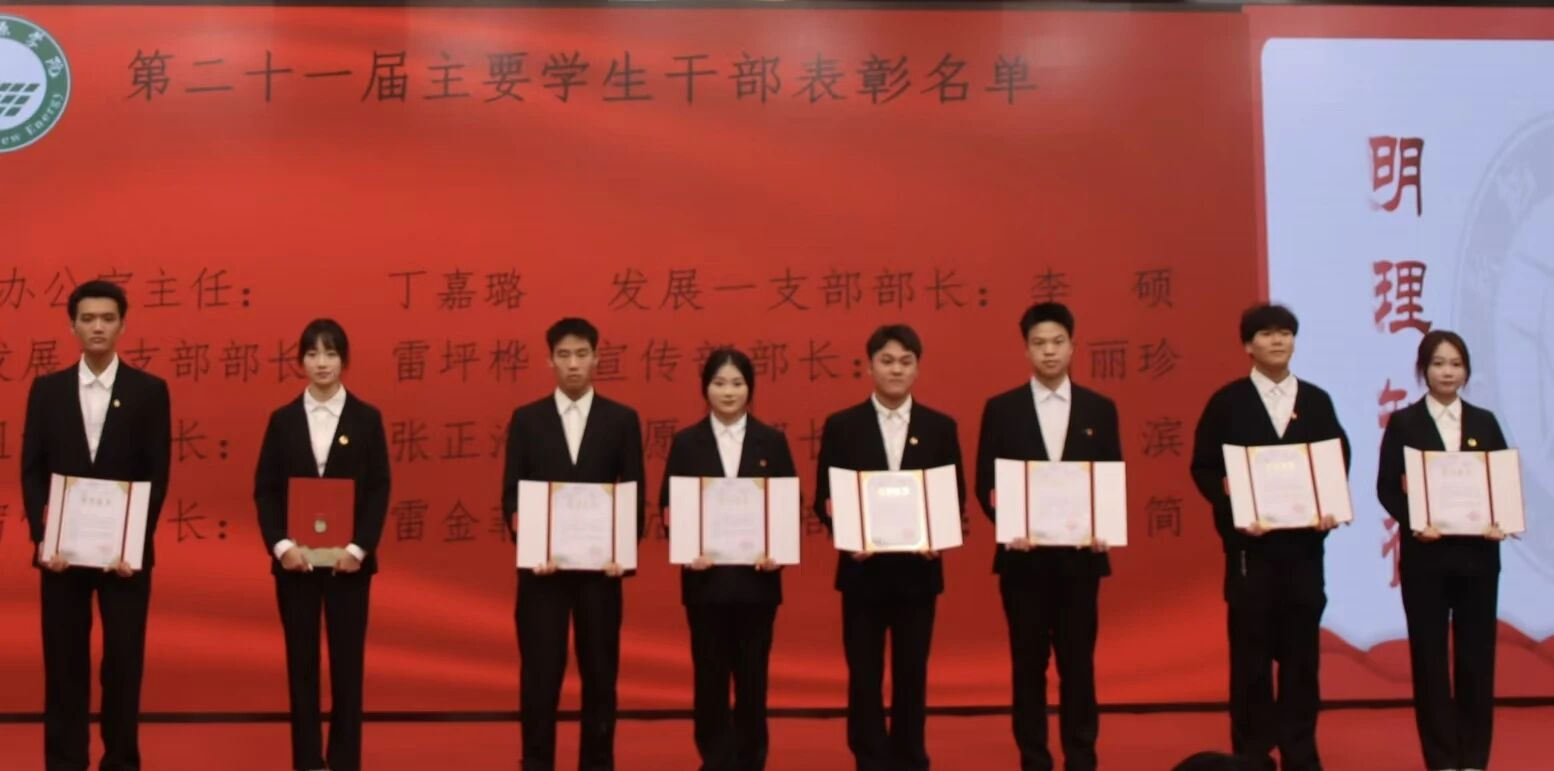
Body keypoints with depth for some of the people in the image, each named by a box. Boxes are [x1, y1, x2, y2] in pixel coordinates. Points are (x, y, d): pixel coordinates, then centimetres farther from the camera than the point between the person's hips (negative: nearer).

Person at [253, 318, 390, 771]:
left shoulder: (367, 418, 2)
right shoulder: (283, 420, 5)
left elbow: (379, 489, -1)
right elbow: (265, 490, 3)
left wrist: (359, 548, -13)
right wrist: (280, 545, -11)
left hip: (348, 558, -1)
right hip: (294, 558, 1)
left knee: (347, 661, 3)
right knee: (301, 662, 5)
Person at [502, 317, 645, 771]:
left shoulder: (622, 420, 4)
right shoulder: (526, 419, 5)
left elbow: (635, 495, 3)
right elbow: (512, 494, 2)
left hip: (600, 564, 0)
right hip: (542, 564, 0)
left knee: (600, 671, 6)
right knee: (540, 672, 2)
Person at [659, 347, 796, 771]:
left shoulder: (772, 441, 4)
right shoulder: (686, 442, 3)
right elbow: (670, 505, 2)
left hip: (756, 576, 0)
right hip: (706, 576, 0)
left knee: (753, 672, 7)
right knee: (710, 673, 5)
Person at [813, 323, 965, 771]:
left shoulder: (941, 427, 4)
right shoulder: (841, 426, 1)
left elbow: (956, 496, 5)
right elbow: (824, 499, 0)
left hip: (918, 568, 1)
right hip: (863, 569, -1)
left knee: (912, 673, 9)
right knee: (864, 675, 5)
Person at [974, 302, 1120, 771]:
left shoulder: (1100, 409, 6)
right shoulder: (1001, 409, 2)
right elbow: (986, 484, 1)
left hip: (1080, 554, 1)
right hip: (1024, 555, -1)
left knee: (1079, 662, 5)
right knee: (1028, 663, 5)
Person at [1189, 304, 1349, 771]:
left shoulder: (1317, 400, 10)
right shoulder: (1227, 402, 0)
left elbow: (1338, 462, 10)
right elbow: (1203, 468, -2)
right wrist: (1234, 511, -16)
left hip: (1304, 541, 3)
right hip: (1250, 542, -3)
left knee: (1302, 649, 6)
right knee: (1251, 651, 2)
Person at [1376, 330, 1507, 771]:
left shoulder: (1484, 422, 9)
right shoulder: (1404, 423, 1)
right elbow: (1386, 487, -4)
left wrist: (1501, 522, -13)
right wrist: (1412, 523, -20)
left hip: (1477, 552, 2)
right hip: (1425, 553, -2)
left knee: (1477, 654, 5)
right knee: (1430, 655, 2)